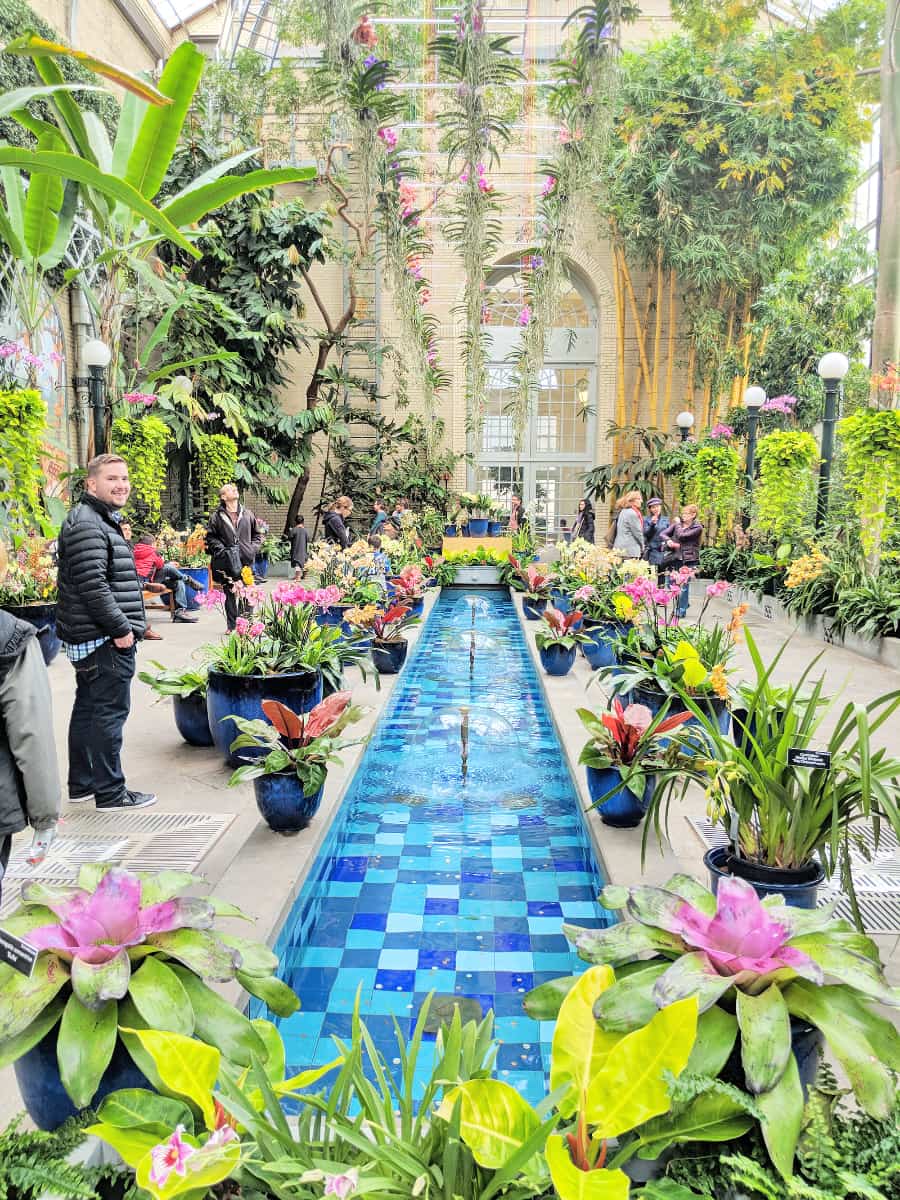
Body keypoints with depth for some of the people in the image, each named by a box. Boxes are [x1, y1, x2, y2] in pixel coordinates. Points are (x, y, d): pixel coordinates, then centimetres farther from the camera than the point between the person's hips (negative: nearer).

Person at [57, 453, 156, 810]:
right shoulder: (87, 525, -16)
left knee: (87, 708, 16)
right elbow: (92, 585, -23)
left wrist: (125, 626, 20)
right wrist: (121, 628, -19)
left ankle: (82, 783, 27)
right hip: (105, 641, -11)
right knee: (109, 713, -4)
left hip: (91, 638, 11)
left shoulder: (102, 521, 19)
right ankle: (110, 792, 4)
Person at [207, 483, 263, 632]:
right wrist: (221, 549, -9)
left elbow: (257, 534, 19)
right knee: (230, 594, 2)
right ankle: (231, 626, 10)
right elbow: (210, 537, 4)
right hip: (227, 562, -2)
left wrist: (253, 548, 4)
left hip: (246, 560, 2)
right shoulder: (217, 516, 2)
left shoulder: (247, 514, 11)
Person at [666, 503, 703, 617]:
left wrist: (678, 524, -2)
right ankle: (684, 603, 29)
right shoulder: (678, 523, 7)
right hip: (676, 557, 5)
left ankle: (682, 610, 10)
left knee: (684, 585, -2)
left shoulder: (697, 528, -6)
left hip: (689, 560, -5)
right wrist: (668, 540, -13)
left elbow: (682, 536, -18)